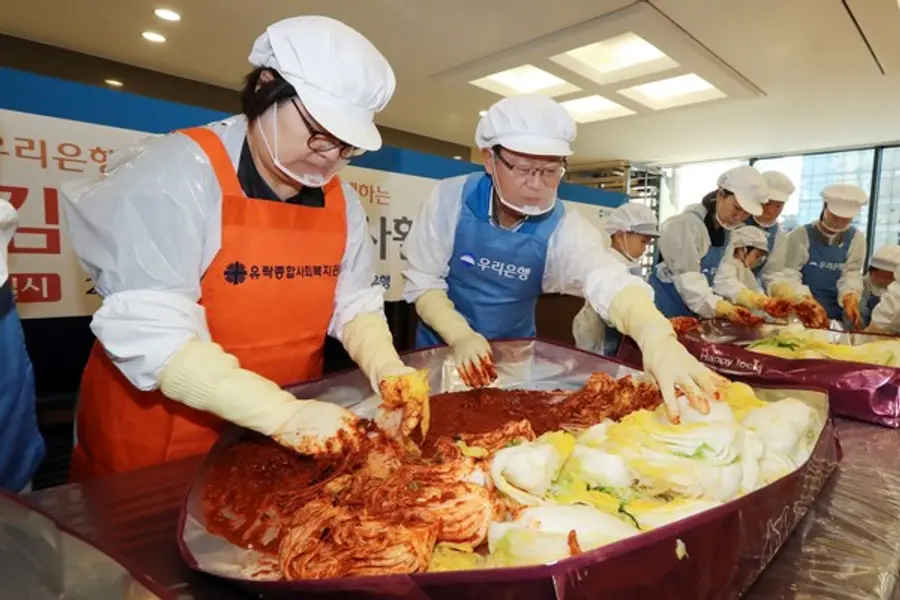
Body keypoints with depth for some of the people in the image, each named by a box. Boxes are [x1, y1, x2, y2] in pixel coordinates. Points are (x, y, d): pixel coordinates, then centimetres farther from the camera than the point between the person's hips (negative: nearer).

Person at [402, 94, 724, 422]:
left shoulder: (563, 227, -17)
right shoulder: (451, 199, -18)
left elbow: (608, 281, -34)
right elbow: (422, 283, -13)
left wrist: (658, 339, -54)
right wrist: (460, 335, -30)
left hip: (513, 357, 1)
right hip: (444, 347, 0)